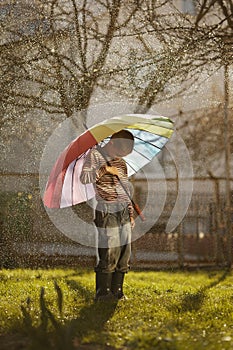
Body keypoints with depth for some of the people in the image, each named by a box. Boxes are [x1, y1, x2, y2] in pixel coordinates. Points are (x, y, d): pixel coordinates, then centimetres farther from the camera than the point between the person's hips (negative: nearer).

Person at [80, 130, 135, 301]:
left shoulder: (121, 162, 17)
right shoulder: (95, 155, -2)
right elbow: (84, 177, -14)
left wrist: (131, 213, 19)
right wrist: (104, 169, -18)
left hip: (123, 212, 7)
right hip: (107, 213, -7)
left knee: (124, 255, 6)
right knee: (109, 256, -9)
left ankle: (117, 292, 15)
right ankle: (103, 294, 0)